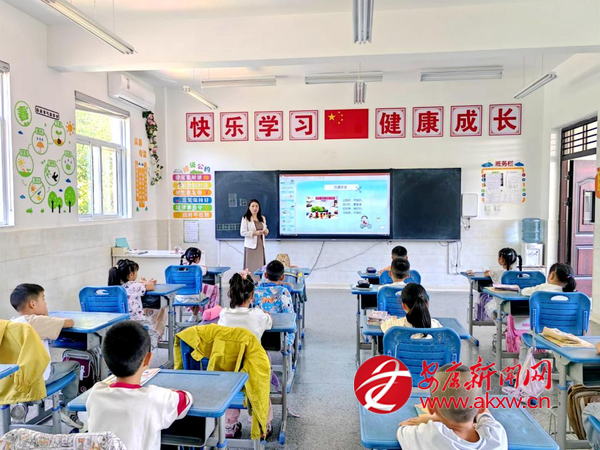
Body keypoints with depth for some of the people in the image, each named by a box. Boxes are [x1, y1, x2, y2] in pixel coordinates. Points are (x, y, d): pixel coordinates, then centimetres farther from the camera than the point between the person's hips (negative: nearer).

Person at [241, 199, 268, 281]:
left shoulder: (262, 218, 13)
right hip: (251, 245, -5)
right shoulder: (245, 218, -5)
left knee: (260, 265, 5)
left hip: (261, 244, 5)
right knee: (251, 266, -5)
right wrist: (254, 233, -20)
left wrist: (266, 231, -2)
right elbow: (242, 232, -10)